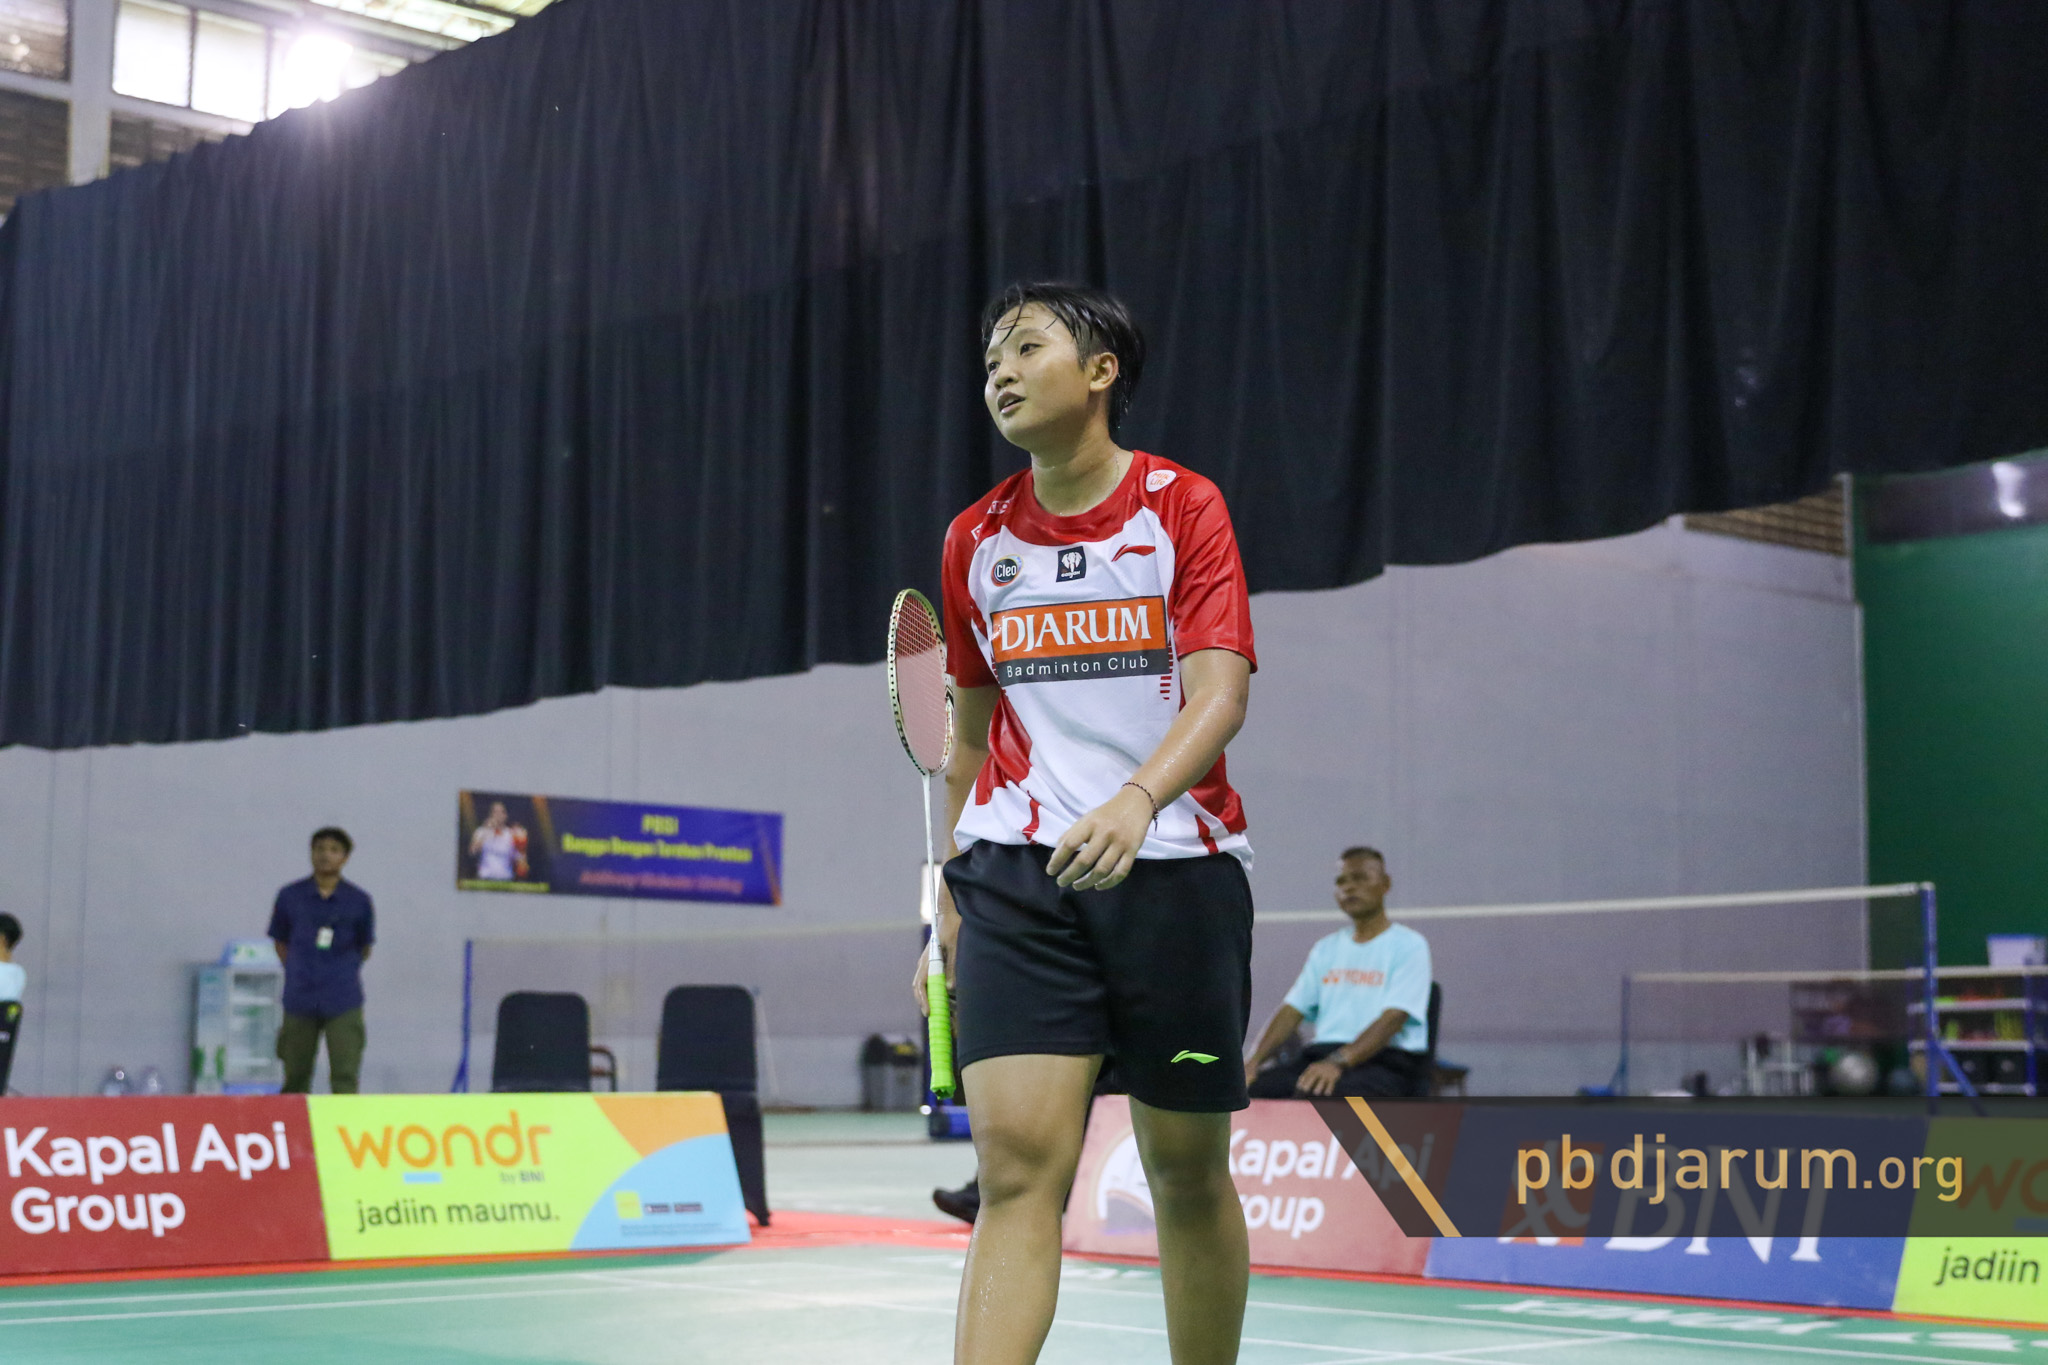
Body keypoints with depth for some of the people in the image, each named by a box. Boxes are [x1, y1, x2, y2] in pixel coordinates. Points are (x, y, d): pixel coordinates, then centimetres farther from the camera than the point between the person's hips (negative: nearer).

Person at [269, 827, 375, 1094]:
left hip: (343, 1002, -1)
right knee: (296, 1077, 9)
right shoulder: (290, 897, 3)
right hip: (300, 999, 1)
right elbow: (281, 942, 13)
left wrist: (342, 972, 4)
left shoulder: (359, 900, 1)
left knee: (344, 1076, -8)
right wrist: (298, 974, 4)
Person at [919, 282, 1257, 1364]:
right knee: (1017, 1163, -14)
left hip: (1175, 866, -1)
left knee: (1188, 1174, 7)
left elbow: (1220, 694, -12)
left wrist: (1135, 801, -30)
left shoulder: (1183, 506, 0)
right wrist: (949, 903, 16)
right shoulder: (974, 541, 11)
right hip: (1019, 872, 2)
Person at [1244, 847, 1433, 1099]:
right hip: (1322, 1056, 6)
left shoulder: (1408, 945, 2)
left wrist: (1339, 1061, -27)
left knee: (1314, 1094, -38)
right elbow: (1292, 1011, 15)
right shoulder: (1326, 949, 23)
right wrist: (1253, 1060, -4)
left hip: (1387, 1063, -6)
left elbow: (1393, 1018, -12)